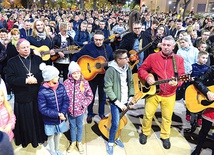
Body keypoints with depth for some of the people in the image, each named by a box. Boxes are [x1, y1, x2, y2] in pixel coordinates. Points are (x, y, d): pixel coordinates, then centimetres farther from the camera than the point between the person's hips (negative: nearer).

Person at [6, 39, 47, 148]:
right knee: (25, 120, 9)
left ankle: (40, 136, 32)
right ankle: (26, 139, 30)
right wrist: (25, 80, -19)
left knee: (39, 117, 12)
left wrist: (36, 79, -17)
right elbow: (10, 79, -9)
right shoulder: (12, 62, 1)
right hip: (22, 97, -1)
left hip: (38, 95, 2)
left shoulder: (37, 59, 7)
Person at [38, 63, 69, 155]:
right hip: (49, 120, -4)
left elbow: (66, 101, -7)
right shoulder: (42, 91, -22)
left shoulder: (61, 87, -9)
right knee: (51, 136, 20)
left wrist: (62, 113, -22)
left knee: (58, 134, 24)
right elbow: (43, 109, -21)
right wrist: (57, 114, -24)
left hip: (60, 118, 4)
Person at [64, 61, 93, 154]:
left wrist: (84, 104, -10)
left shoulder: (84, 82, -9)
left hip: (80, 110, 0)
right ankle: (73, 142, 41)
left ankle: (79, 142, 40)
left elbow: (90, 96, -3)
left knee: (80, 126, 18)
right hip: (70, 110, 0)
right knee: (72, 126, 19)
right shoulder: (66, 83, -10)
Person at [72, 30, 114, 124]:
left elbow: (112, 61, 9)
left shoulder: (108, 48, 2)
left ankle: (101, 113, 35)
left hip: (104, 75, 3)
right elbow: (76, 56, -8)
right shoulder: (88, 47, -9)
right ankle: (90, 114, 31)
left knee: (102, 95, 15)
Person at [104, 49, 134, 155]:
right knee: (115, 123, -5)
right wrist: (118, 103, -16)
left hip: (125, 101, 5)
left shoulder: (128, 68, 2)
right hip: (115, 102, -5)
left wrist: (131, 98, 2)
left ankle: (116, 138, 36)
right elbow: (108, 89, -18)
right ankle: (110, 142, 19)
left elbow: (131, 83, 11)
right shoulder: (111, 70, -17)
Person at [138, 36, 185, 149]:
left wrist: (176, 82, -27)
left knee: (167, 117, 13)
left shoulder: (179, 59, 0)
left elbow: (182, 76, -5)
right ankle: (144, 133, 34)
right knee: (148, 114, 8)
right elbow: (141, 69, 2)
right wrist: (147, 77, -17)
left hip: (169, 94, 1)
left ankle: (165, 137, 36)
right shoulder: (152, 57, -3)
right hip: (153, 92, -1)